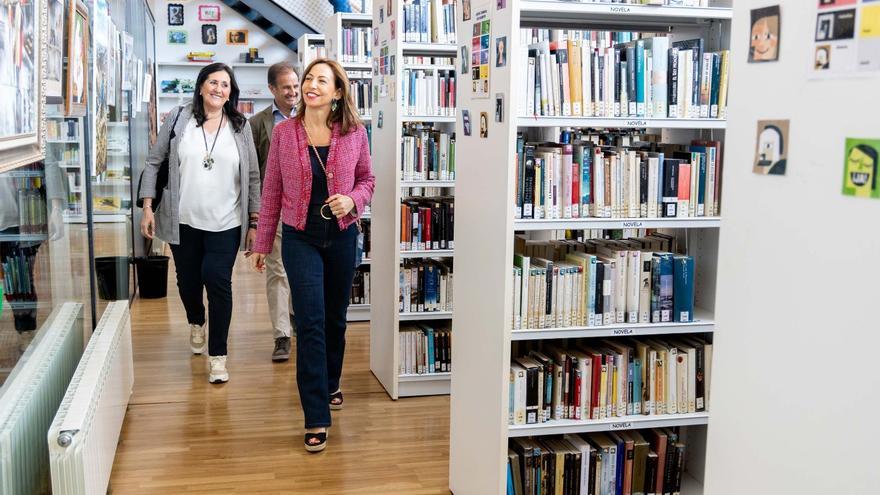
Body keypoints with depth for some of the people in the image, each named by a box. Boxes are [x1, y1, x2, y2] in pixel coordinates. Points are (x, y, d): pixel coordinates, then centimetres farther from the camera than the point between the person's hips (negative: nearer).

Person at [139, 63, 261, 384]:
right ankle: (196, 323, 47)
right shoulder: (178, 119, 0)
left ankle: (217, 355, 1)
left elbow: (253, 177, 5)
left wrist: (253, 222, 2)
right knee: (188, 280, 14)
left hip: (225, 224, -1)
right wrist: (148, 207, -1)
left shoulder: (240, 126, 2)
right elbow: (154, 162, 5)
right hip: (183, 221, 1)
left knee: (218, 282, -11)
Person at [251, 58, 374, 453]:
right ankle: (316, 419, -2)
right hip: (300, 238, -1)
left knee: (335, 318, 16)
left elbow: (367, 179, 9)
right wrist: (263, 242, 7)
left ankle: (330, 383, 42)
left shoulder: (354, 133, -4)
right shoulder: (283, 132, -4)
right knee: (310, 323, -7)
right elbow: (271, 191, 3)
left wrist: (352, 200, -14)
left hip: (342, 236, 2)